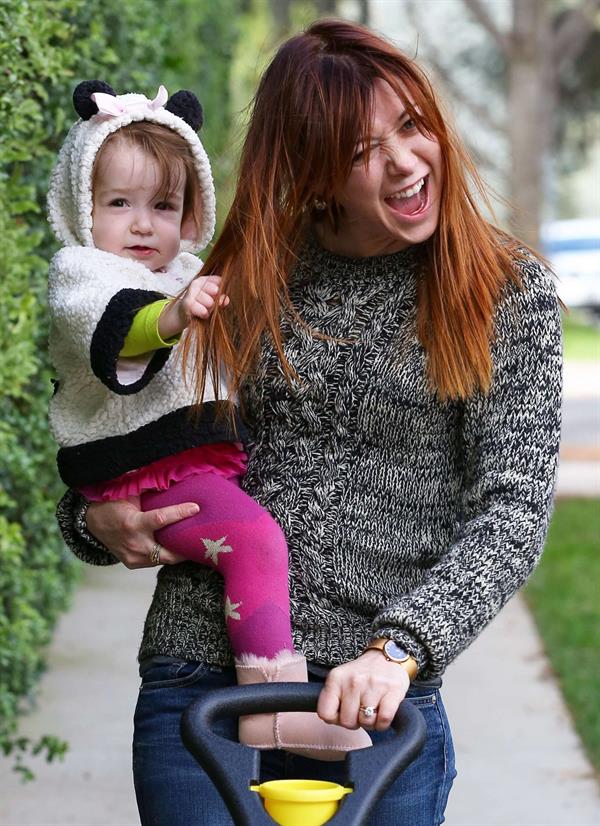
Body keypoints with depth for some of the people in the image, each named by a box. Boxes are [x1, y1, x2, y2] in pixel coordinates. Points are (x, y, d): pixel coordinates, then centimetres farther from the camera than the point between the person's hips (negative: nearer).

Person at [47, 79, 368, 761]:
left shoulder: (185, 273, 25)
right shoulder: (78, 271, -2)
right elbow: (111, 325, -27)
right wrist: (172, 315, -45)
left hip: (219, 462, 9)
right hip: (155, 476, -9)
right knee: (255, 537, -29)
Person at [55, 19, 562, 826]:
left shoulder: (509, 291, 0)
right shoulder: (244, 279, 6)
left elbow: (513, 511, -8)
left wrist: (398, 649, -22)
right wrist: (98, 523, -4)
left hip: (373, 704, -1)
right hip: (197, 680, 2)